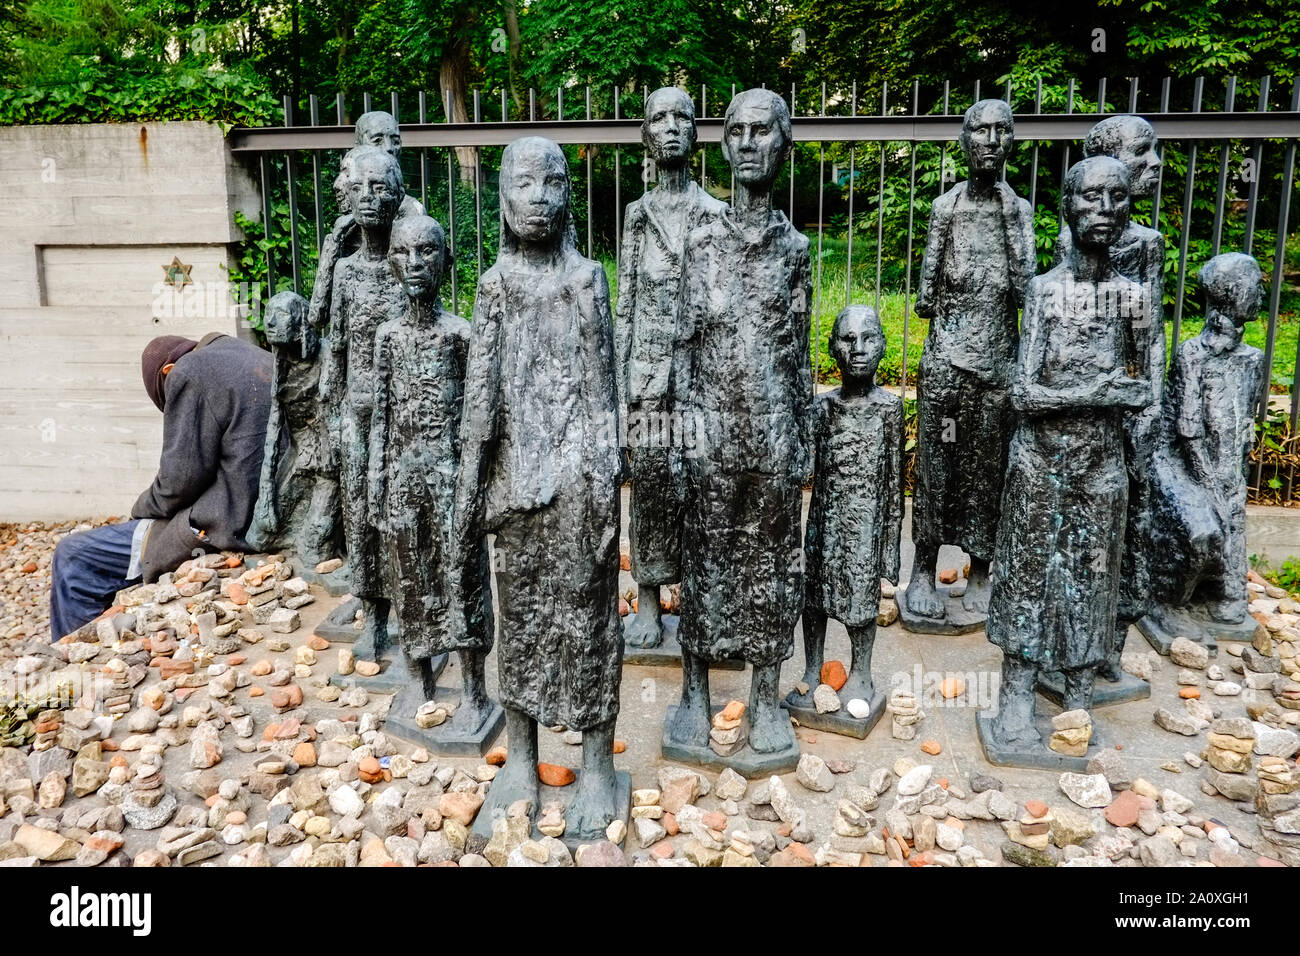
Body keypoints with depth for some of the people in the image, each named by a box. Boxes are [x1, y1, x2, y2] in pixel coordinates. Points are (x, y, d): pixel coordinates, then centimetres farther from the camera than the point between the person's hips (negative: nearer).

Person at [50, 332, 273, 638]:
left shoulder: (191, 373, -11)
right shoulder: (261, 359, 16)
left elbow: (181, 479, -14)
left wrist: (143, 507, 6)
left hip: (227, 527, -10)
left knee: (73, 557, 1)